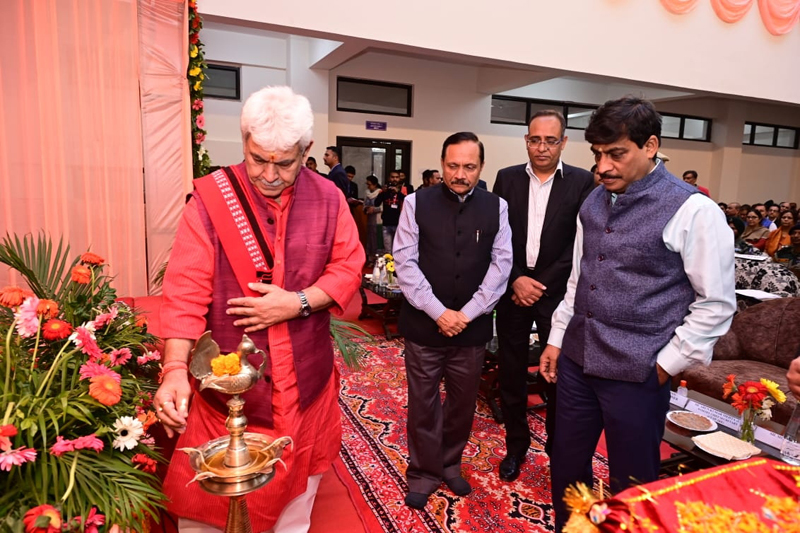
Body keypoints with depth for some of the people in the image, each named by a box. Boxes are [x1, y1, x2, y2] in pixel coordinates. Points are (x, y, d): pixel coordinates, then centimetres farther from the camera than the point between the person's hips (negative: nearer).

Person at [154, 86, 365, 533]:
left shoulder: (328, 199, -2)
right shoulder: (210, 197, -10)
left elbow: (349, 267, 0)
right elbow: (186, 290, -13)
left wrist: (298, 303, -16)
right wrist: (175, 369, -24)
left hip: (305, 380, 2)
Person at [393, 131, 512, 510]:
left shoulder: (496, 207, 2)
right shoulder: (417, 203, -3)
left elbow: (501, 264, -1)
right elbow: (405, 262, -7)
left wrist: (467, 314, -9)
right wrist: (438, 312, -13)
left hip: (473, 324, 2)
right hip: (424, 323, -2)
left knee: (463, 401, 16)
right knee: (423, 403, 9)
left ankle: (450, 464, 38)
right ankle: (423, 473, 30)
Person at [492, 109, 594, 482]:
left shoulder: (582, 182, -3)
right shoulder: (507, 178, 3)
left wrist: (540, 284, -11)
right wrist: (515, 280, -10)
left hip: (556, 292, -2)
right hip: (513, 289, 2)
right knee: (511, 373, 10)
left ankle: (559, 448, 30)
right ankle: (516, 444, 30)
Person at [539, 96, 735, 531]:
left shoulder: (692, 211, -11)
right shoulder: (594, 202, 7)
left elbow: (716, 303, -9)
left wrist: (665, 364, -9)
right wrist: (557, 339, 13)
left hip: (636, 373, -5)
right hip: (576, 361, 6)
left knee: (631, 484, 12)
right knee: (565, 467, 18)